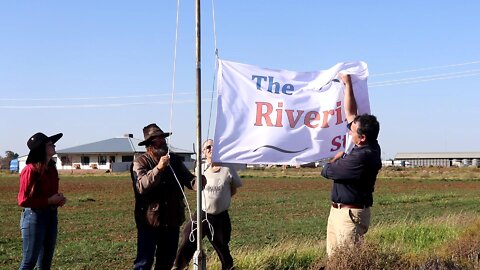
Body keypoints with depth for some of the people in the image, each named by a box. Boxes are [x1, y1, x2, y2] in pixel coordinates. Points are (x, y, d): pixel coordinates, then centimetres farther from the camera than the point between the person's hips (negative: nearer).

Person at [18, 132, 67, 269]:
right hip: (34, 215, -8)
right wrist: (49, 200, -17)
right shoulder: (31, 170, -15)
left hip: (51, 215, 8)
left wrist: (59, 199, 3)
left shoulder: (52, 169, 9)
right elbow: (23, 200, -17)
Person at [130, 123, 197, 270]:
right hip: (149, 221, -5)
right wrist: (158, 168, -32)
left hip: (172, 220, 5)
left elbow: (188, 178, -1)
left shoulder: (175, 160, 6)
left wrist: (196, 181, -24)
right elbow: (141, 186, -23)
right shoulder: (140, 163, -9)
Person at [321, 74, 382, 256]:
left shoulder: (362, 157, -23)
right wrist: (348, 84, 19)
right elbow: (350, 114, 15)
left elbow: (327, 171, -13)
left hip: (350, 215, -10)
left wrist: (336, 159, 9)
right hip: (338, 211, 10)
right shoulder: (368, 147, 4)